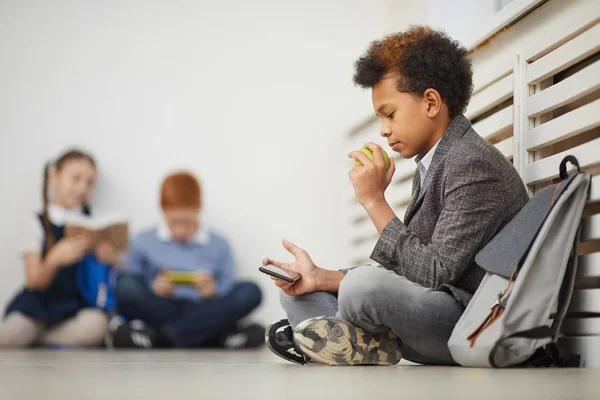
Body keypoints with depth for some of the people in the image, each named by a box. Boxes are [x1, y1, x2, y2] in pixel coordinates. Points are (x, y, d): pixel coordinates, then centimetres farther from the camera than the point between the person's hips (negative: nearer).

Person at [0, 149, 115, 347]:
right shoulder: (38, 224, 1)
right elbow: (34, 282, -5)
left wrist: (110, 258, -16)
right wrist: (55, 258, -26)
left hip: (76, 307, 4)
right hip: (38, 306, -4)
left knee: (96, 324, -34)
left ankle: (33, 341, -14)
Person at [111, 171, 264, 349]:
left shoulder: (218, 245, 10)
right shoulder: (142, 243, 7)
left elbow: (228, 290, 8)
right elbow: (134, 294, 6)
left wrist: (214, 292, -13)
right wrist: (154, 290, -14)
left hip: (203, 314, 2)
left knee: (250, 292, -23)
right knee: (124, 284, -27)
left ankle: (156, 336, -27)